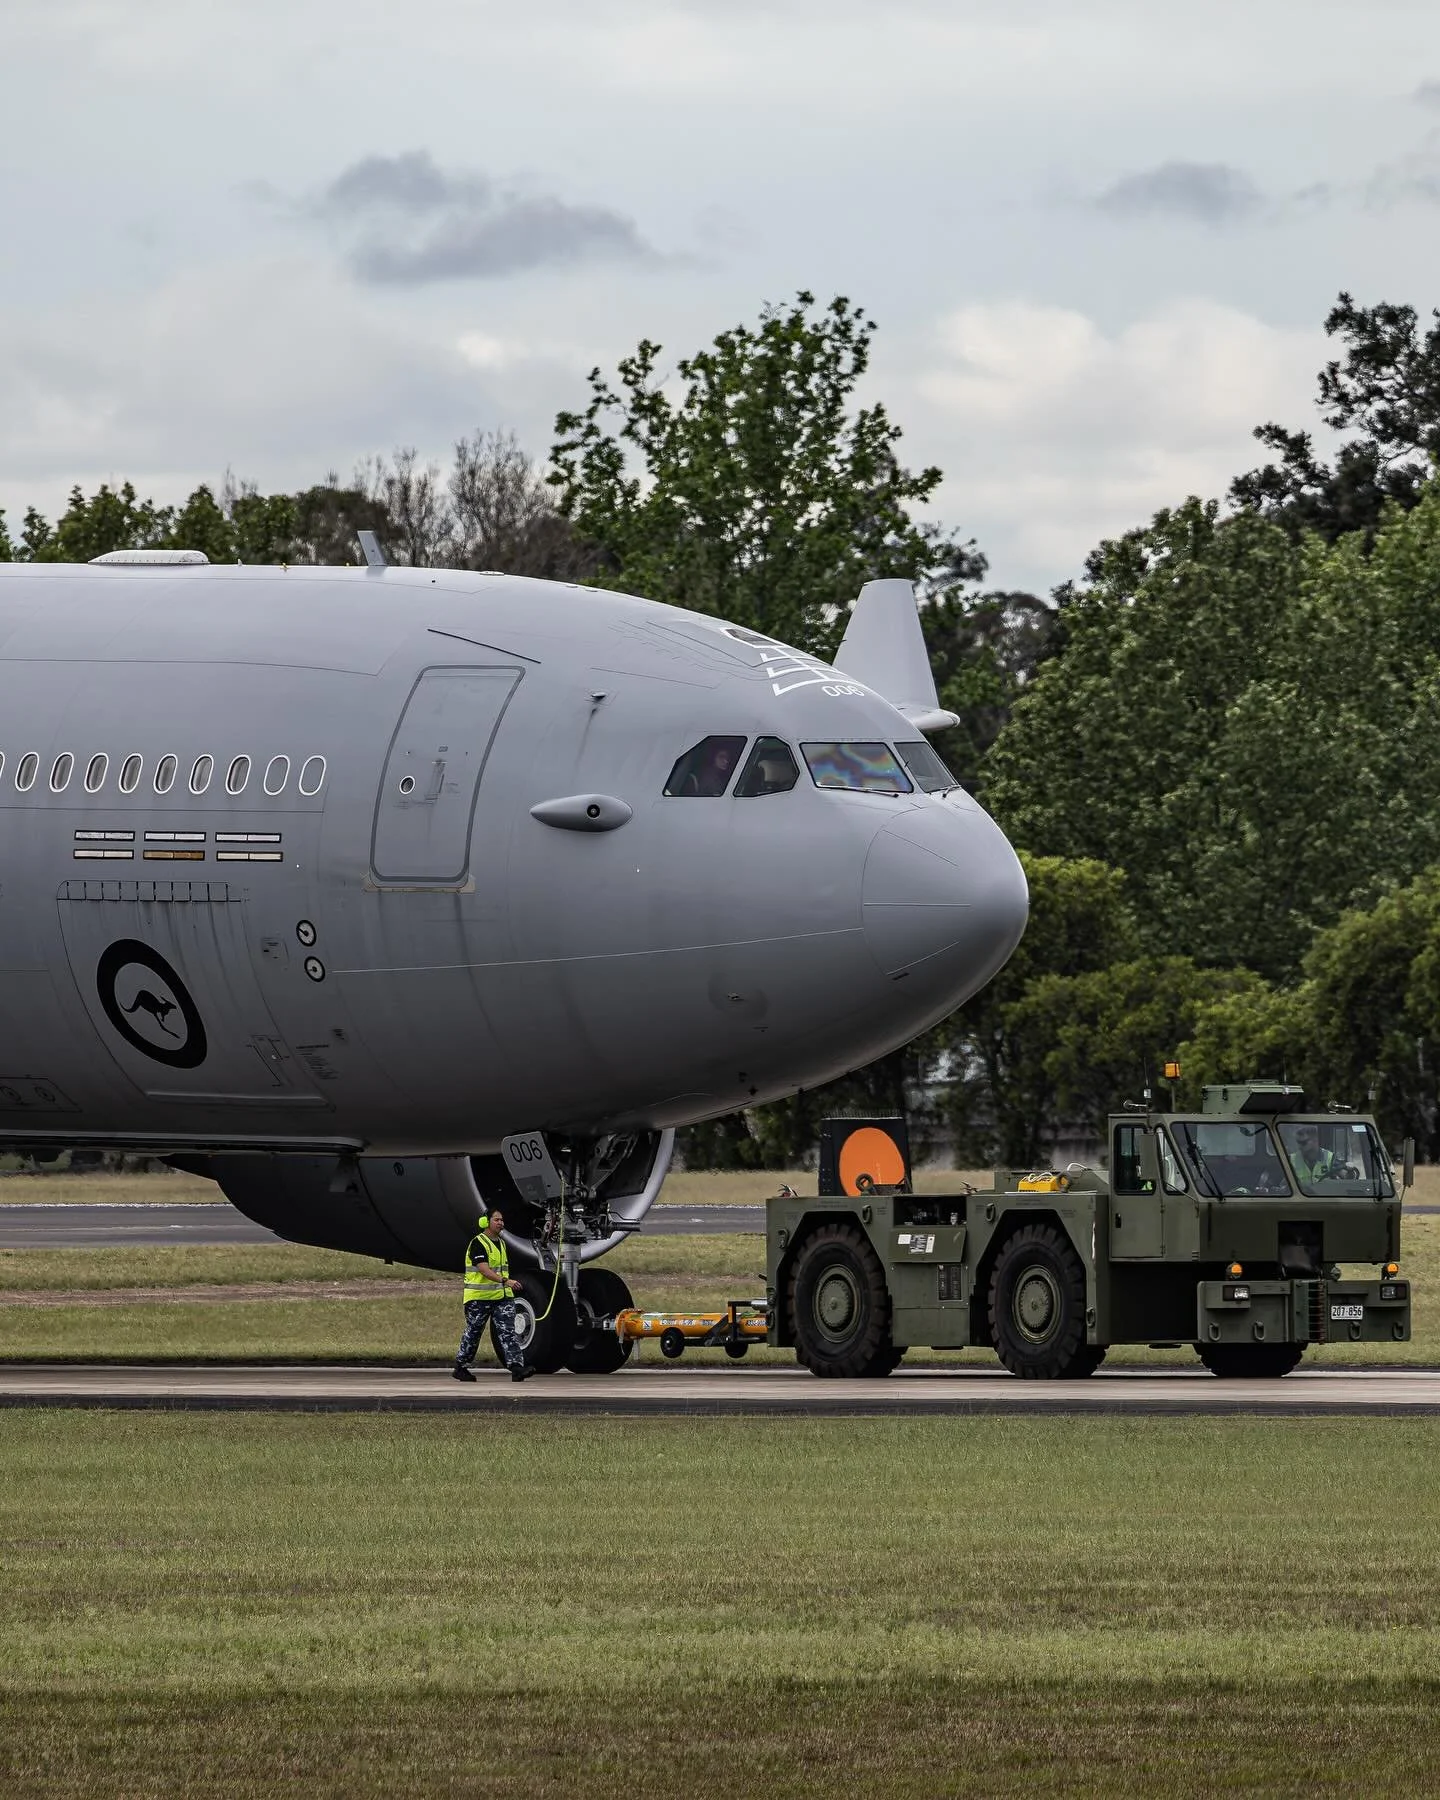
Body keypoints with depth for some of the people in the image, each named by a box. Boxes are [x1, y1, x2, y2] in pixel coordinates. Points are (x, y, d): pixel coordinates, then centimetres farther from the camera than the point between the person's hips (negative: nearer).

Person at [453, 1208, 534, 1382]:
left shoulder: (501, 1243, 14)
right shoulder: (477, 1243, -12)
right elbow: (484, 1269, -24)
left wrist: (509, 1286, 24)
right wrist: (505, 1281, -35)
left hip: (502, 1296, 6)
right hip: (480, 1298, -6)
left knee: (507, 1332, -8)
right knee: (472, 1334, 6)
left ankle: (516, 1368, -18)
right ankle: (460, 1367, 22)